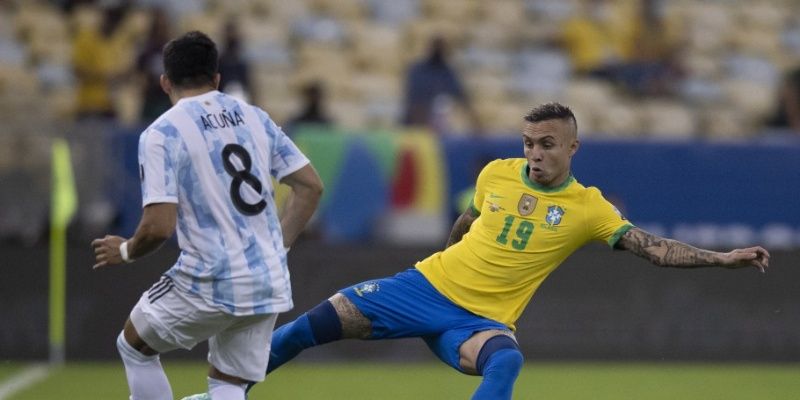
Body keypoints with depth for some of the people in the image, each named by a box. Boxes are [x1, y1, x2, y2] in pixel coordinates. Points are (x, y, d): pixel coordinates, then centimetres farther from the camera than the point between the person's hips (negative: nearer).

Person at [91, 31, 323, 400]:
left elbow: (159, 225, -16)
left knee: (133, 346, 20)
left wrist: (126, 251, 4)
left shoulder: (161, 134, -9)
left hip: (210, 284, -5)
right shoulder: (255, 117, 9)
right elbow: (310, 186, 9)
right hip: (270, 283, 5)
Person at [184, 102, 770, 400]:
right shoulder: (496, 174, 3)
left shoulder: (588, 208, -7)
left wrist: (722, 258, -24)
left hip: (481, 317, -3)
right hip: (430, 283, 3)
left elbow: (653, 247, -13)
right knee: (318, 323, -8)